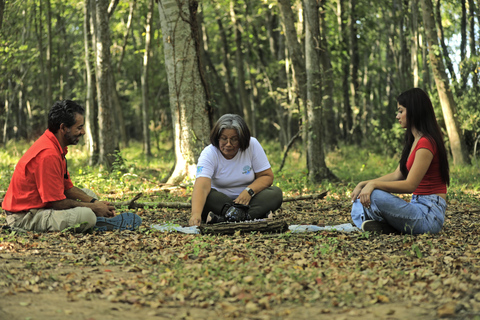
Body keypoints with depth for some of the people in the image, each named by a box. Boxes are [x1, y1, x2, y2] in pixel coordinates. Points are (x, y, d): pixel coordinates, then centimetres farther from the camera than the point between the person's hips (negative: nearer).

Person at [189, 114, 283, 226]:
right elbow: (201, 187, -31)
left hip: (248, 200, 1)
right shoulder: (209, 154, -16)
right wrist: (196, 214, -49)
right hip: (220, 201, -1)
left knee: (276, 193, -25)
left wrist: (249, 191, -24)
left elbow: (267, 176, -4)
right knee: (204, 197, -32)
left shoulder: (252, 145, -9)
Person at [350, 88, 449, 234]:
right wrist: (363, 184, 3)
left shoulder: (426, 143, -16)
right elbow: (397, 175, 13)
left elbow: (410, 185, -21)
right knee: (360, 201, 4)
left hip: (429, 213, -10)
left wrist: (373, 184, -20)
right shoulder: (414, 141, 16)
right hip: (418, 206, 10)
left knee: (374, 196, -27)